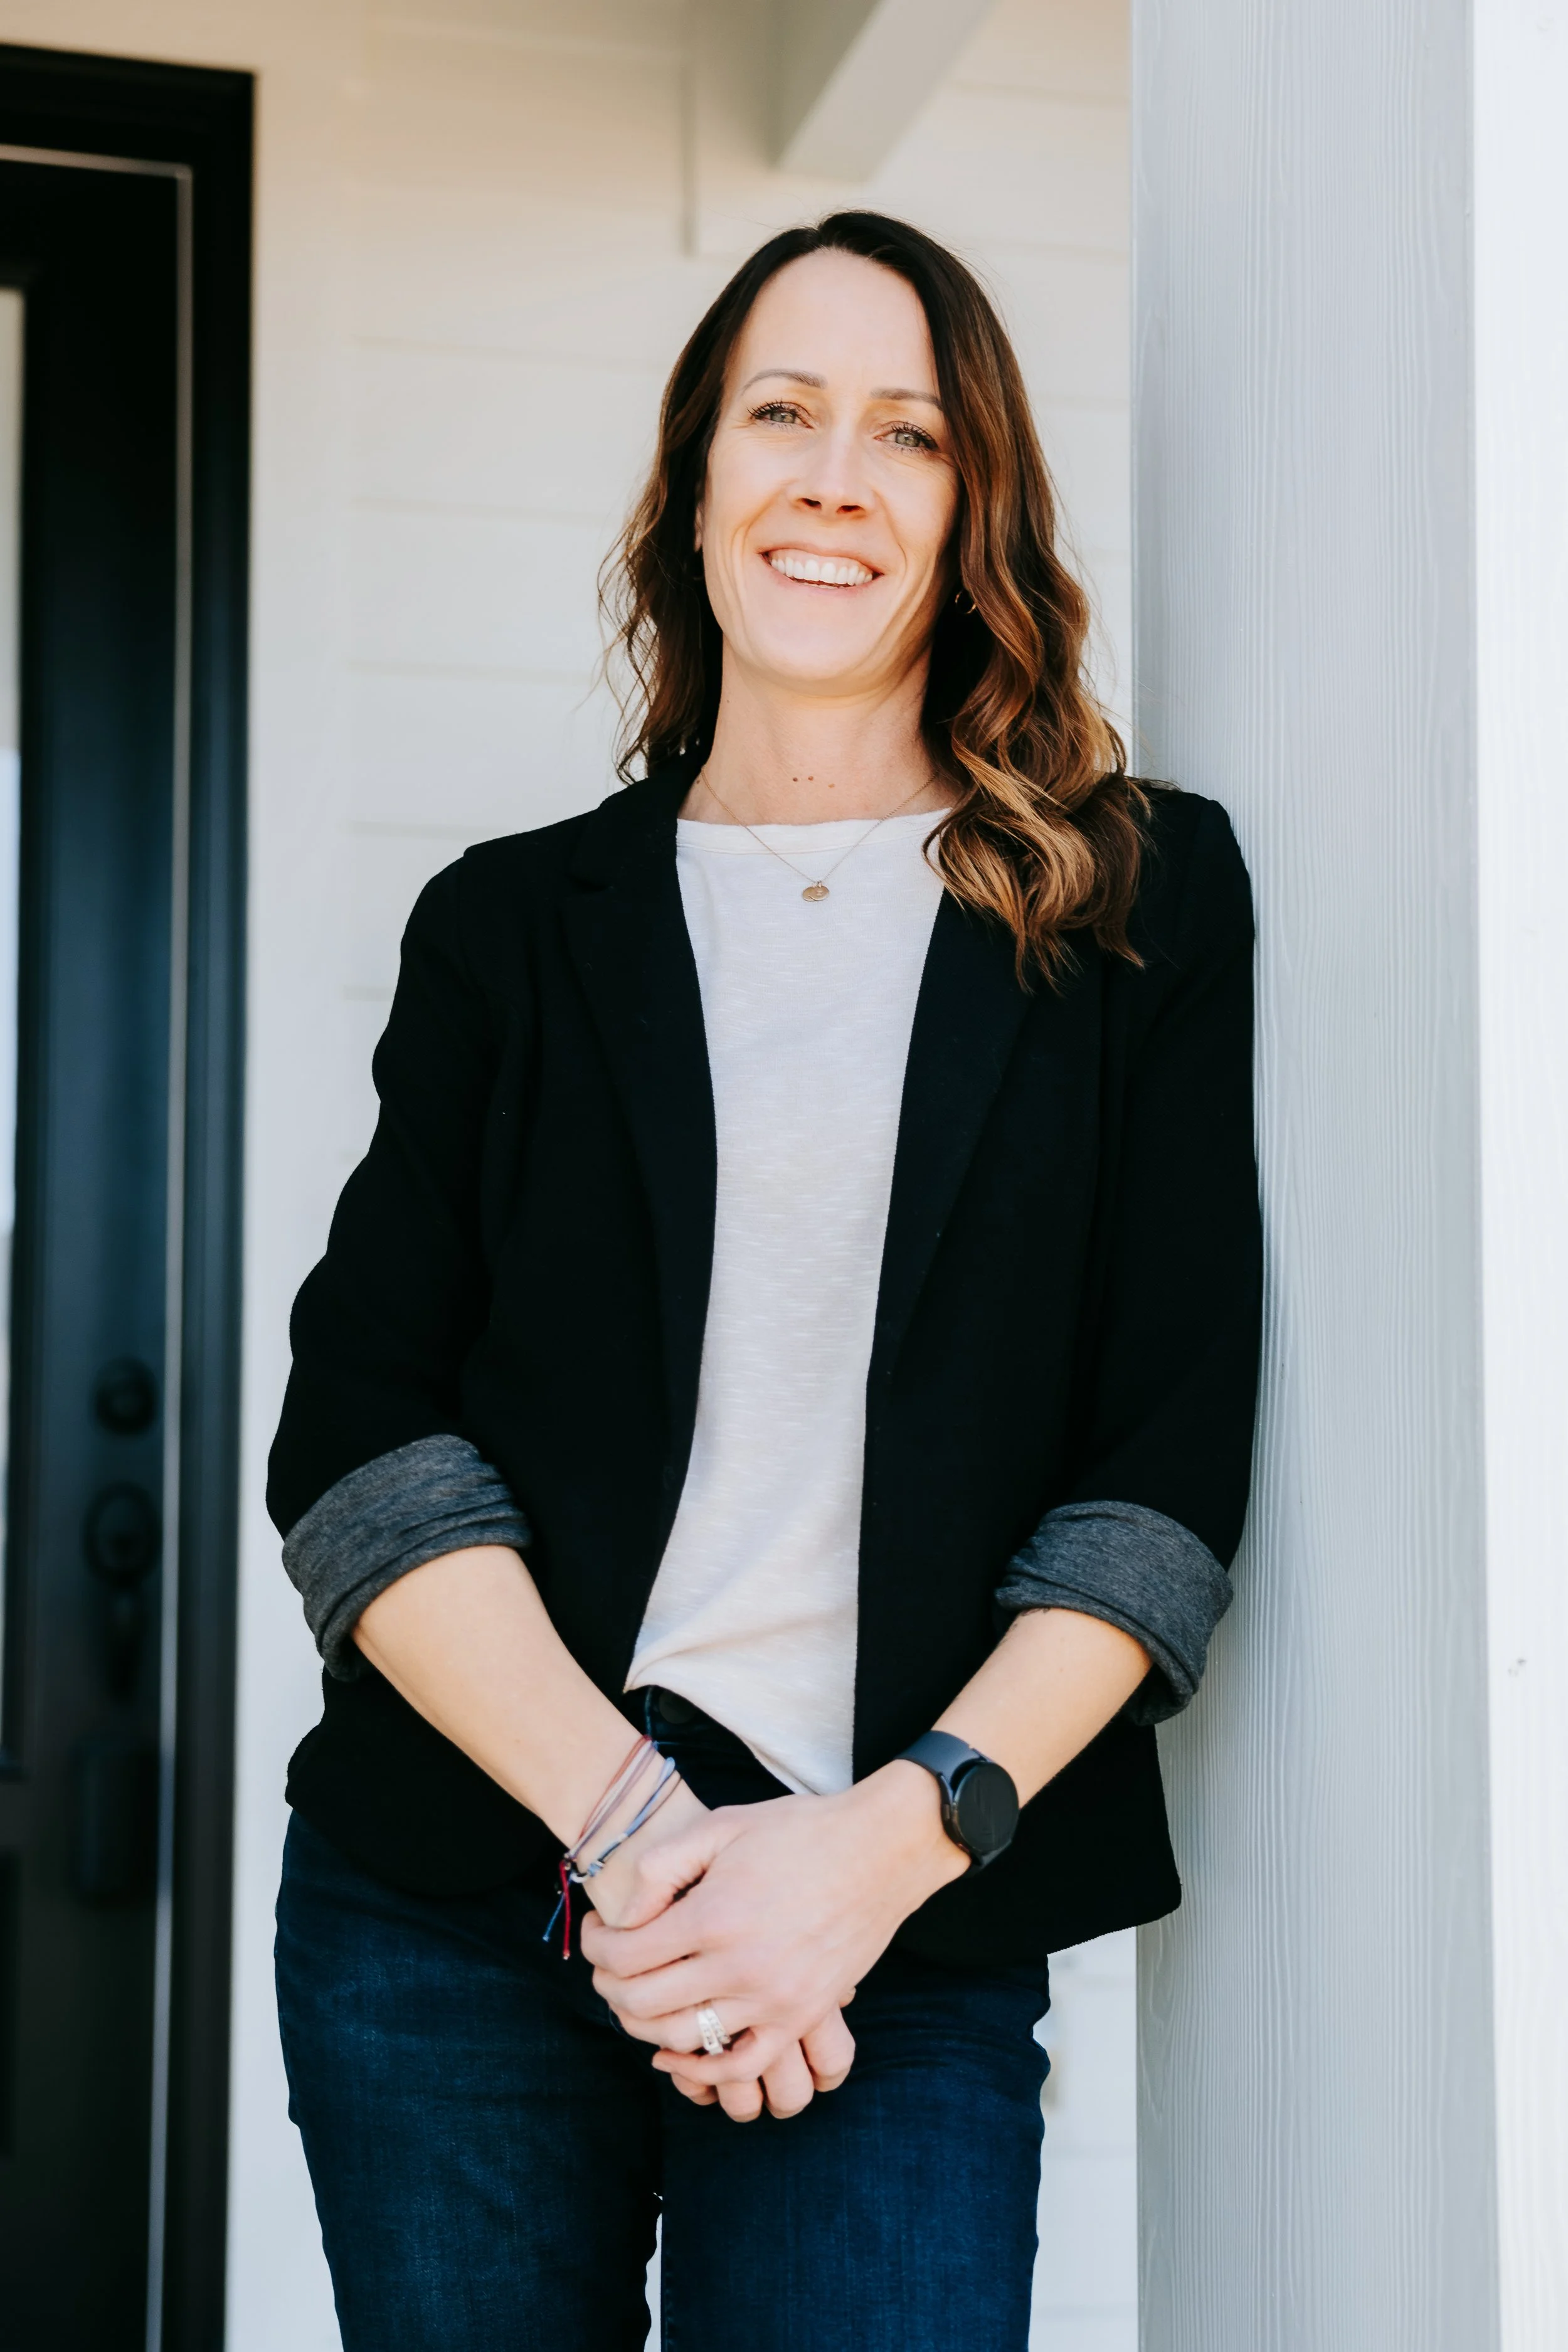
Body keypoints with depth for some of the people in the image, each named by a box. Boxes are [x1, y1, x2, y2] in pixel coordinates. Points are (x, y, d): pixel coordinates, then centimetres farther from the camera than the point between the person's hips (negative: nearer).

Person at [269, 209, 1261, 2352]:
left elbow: (1170, 1472, -1)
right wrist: (630, 1826, -13)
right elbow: (356, 1446, 0)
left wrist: (883, 1848, -13)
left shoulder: (1143, 905, 5)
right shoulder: (516, 924, 8)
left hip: (908, 1939, -1)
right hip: (455, 1914, 2)